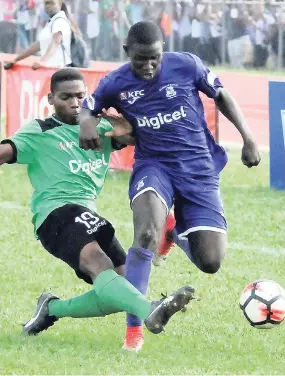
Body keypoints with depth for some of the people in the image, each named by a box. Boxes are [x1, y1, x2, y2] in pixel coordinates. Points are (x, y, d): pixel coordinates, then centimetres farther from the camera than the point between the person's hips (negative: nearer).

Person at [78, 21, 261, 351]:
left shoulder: (187, 66, -8)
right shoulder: (116, 83, -4)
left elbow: (221, 95, 8)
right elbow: (87, 107, 13)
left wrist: (248, 138, 3)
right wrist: (87, 122, -12)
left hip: (198, 167, 1)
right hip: (153, 165, 0)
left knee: (210, 262, -8)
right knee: (146, 236, -32)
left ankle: (178, 233, 31)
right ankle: (133, 330, -23)